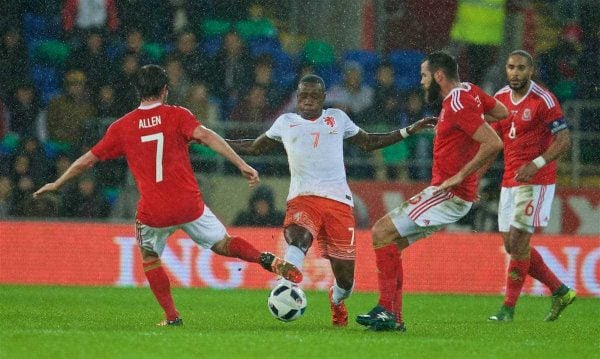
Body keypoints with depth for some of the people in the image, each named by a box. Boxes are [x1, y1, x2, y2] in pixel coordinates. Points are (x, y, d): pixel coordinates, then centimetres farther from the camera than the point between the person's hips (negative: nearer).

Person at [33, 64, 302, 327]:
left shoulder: (122, 127, 6)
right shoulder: (177, 115, 1)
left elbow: (87, 160, 12)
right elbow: (206, 136, -16)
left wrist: (56, 185, 25)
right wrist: (242, 165, -20)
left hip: (153, 213, 0)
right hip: (189, 205, 0)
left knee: (149, 256, 25)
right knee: (222, 244, 14)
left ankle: (172, 317, 16)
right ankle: (268, 260, -13)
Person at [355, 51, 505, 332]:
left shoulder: (457, 104, -19)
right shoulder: (469, 92, 10)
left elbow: (494, 143, -26)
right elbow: (502, 112, 27)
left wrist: (460, 175, -21)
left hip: (449, 194, -10)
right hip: (449, 194, 10)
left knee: (382, 232, -14)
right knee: (392, 243, 11)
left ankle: (386, 310, -16)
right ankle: (393, 318, 9)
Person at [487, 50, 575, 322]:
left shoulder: (543, 100, -12)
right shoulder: (500, 98, 8)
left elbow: (564, 140, -14)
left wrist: (537, 164, -25)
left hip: (536, 182, -8)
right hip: (509, 182, 8)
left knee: (518, 240, -12)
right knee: (512, 245, 7)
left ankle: (509, 307, -4)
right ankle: (560, 291, 20)